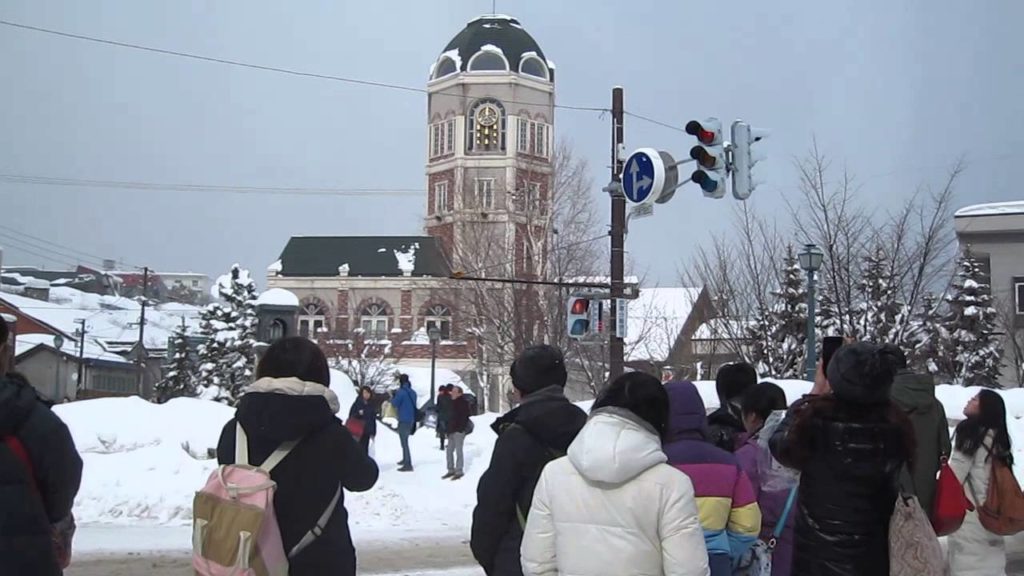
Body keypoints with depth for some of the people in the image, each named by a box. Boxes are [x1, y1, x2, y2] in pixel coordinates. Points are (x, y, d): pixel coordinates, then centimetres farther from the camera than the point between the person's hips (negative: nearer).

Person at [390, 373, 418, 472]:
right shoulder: (413, 392, 10)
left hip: (403, 420, -8)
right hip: (411, 419, 8)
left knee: (404, 442, -7)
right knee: (405, 440, 24)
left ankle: (408, 465, -12)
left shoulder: (401, 392, -15)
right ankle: (405, 460, 36)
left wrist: (392, 397, 7)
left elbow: (395, 403, -11)